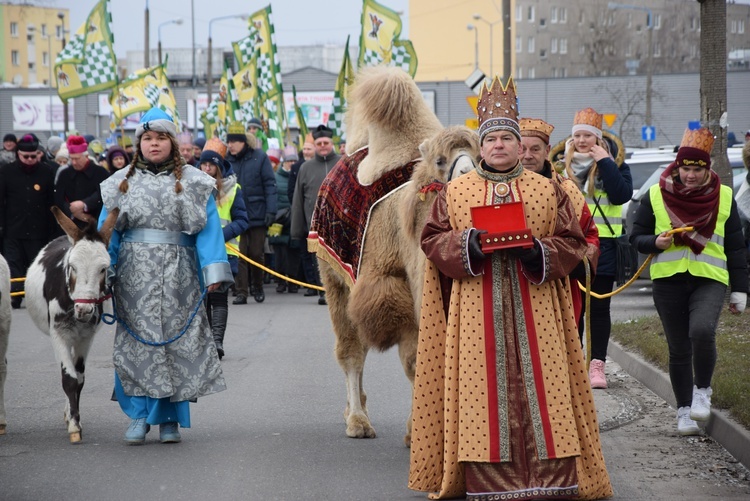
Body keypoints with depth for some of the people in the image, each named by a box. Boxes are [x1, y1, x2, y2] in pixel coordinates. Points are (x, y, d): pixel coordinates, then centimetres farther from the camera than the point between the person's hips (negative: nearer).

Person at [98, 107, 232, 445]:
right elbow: (107, 232, 8)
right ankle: (139, 416, 6)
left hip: (178, 277, -1)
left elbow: (208, 229, 0)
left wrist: (214, 270, -10)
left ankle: (170, 419, 10)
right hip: (134, 277, 1)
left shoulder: (194, 183, 5)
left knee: (177, 341, 2)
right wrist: (101, 274, -1)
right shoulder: (122, 184, 9)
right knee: (135, 342, -1)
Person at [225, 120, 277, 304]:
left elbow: (270, 185, -2)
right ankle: (241, 292, 2)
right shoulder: (227, 161, 2)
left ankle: (257, 287, 26)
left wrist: (271, 211, -8)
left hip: (257, 215, -1)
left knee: (256, 253, 7)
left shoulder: (259, 158, -2)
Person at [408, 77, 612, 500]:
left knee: (536, 379, -5)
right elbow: (433, 239, 5)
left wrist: (539, 252, -13)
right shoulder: (455, 191, 10)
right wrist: (466, 244, -14)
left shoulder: (548, 190, 9)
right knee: (482, 383, -4)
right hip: (477, 311, 0)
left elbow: (571, 242, 5)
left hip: (534, 306, 0)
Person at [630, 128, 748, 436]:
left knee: (702, 331, -26)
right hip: (669, 282, 1)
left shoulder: (723, 197, 6)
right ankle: (684, 411, 20)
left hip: (710, 280, -1)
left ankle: (702, 391, -2)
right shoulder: (655, 196, 4)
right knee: (678, 349, 5)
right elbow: (637, 237, 8)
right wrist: (656, 242, -14)